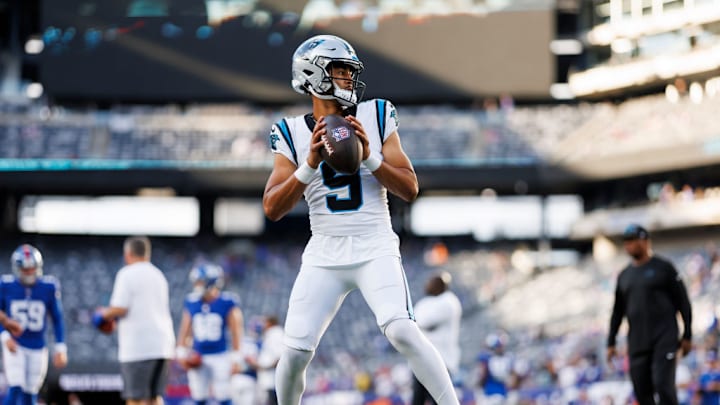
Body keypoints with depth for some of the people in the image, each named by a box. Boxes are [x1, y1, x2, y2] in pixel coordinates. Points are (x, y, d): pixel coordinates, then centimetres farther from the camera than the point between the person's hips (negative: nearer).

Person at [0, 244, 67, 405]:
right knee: (15, 390, -16)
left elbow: (57, 319, 4)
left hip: (37, 348, 2)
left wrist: (60, 348, 0)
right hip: (15, 346, -2)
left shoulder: (48, 287, -5)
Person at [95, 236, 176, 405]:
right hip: (162, 344, 7)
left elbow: (120, 309, -16)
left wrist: (104, 314, 6)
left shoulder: (127, 274, -8)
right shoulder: (158, 275, 16)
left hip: (138, 347, -7)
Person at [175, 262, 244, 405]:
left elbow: (236, 333, -4)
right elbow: (185, 330, 11)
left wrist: (236, 359, -6)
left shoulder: (228, 303, -7)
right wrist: (181, 353, 4)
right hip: (198, 359, 4)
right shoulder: (192, 302, 4)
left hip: (220, 358, -4)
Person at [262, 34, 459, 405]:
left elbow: (409, 189, 0)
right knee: (296, 350, -5)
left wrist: (370, 157, -15)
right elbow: (272, 209, -5)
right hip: (324, 255, 1)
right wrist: (310, 165, -17)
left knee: (401, 331, -22)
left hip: (375, 249, -1)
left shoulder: (376, 117, 2)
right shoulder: (293, 133, 3)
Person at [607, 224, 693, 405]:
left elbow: (683, 302, 0)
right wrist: (611, 342, 16)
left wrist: (687, 335, -5)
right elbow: (617, 311, 21)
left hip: (664, 340, -5)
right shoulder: (624, 275, 16)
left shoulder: (663, 267, 1)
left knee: (663, 384, -16)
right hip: (637, 341, 5)